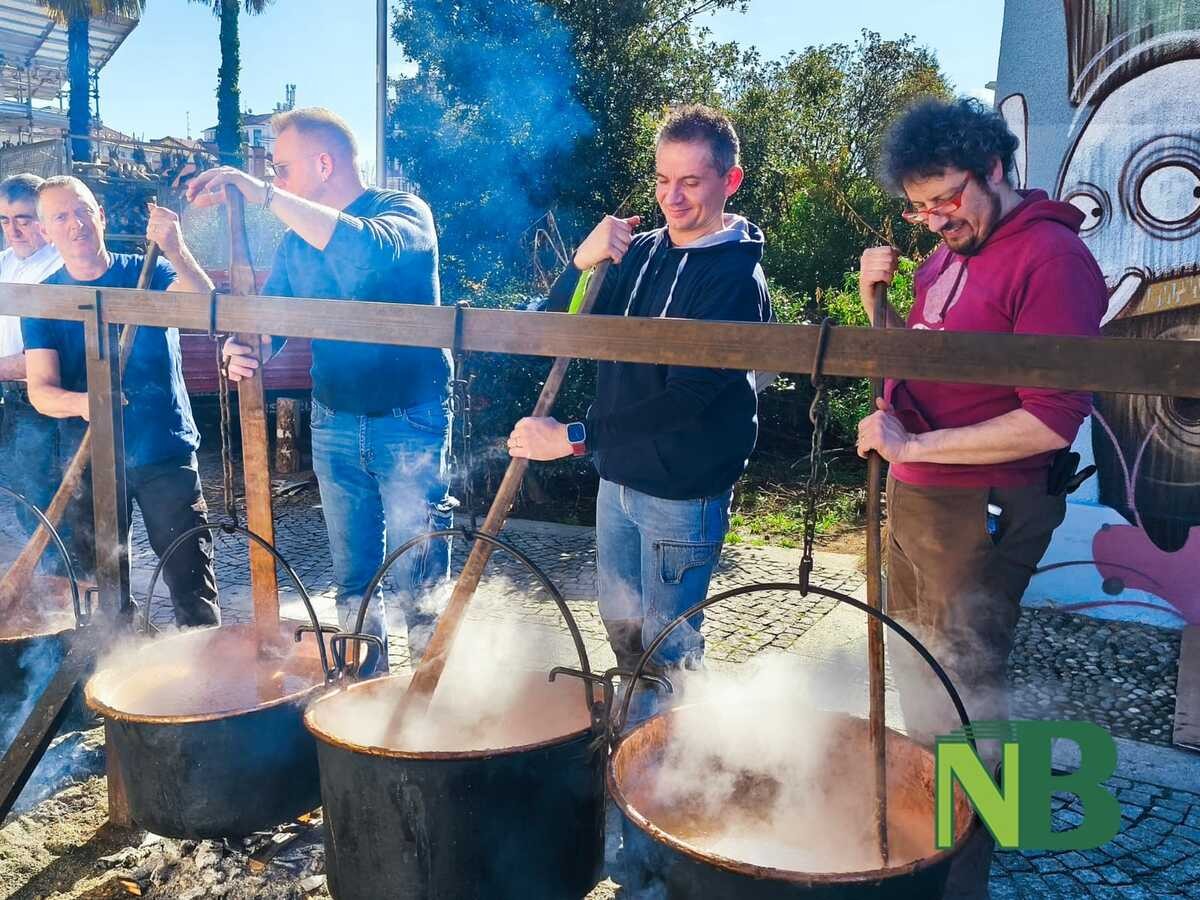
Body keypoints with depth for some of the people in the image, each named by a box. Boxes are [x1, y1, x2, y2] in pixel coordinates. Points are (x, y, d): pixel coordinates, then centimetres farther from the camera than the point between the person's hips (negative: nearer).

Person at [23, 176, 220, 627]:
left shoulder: (148, 273, -1)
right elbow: (40, 389, -6)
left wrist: (176, 251, -39)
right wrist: (82, 402, -29)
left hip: (166, 454, -2)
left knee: (191, 582, -2)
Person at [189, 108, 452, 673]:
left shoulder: (403, 210, -9)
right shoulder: (297, 241, 9)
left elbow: (370, 251, -32)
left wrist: (261, 193, -31)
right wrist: (240, 349, -15)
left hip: (409, 421, -6)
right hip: (334, 423, 6)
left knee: (420, 585, -1)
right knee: (352, 582, 15)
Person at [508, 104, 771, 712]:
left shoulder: (736, 276, -15)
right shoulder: (640, 252, 6)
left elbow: (688, 395, -24)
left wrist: (574, 438, -26)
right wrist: (582, 262, -16)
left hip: (683, 489, -7)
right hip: (618, 476, 7)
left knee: (666, 642, 6)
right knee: (621, 624, 20)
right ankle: (637, 722, 43)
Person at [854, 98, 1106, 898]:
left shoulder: (1051, 257, -17)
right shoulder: (951, 252, 10)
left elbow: (1052, 421, -23)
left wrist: (911, 445, -22)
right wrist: (878, 303, 0)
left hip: (982, 512, -9)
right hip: (915, 498, 9)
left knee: (958, 696, 3)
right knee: (913, 668, 22)